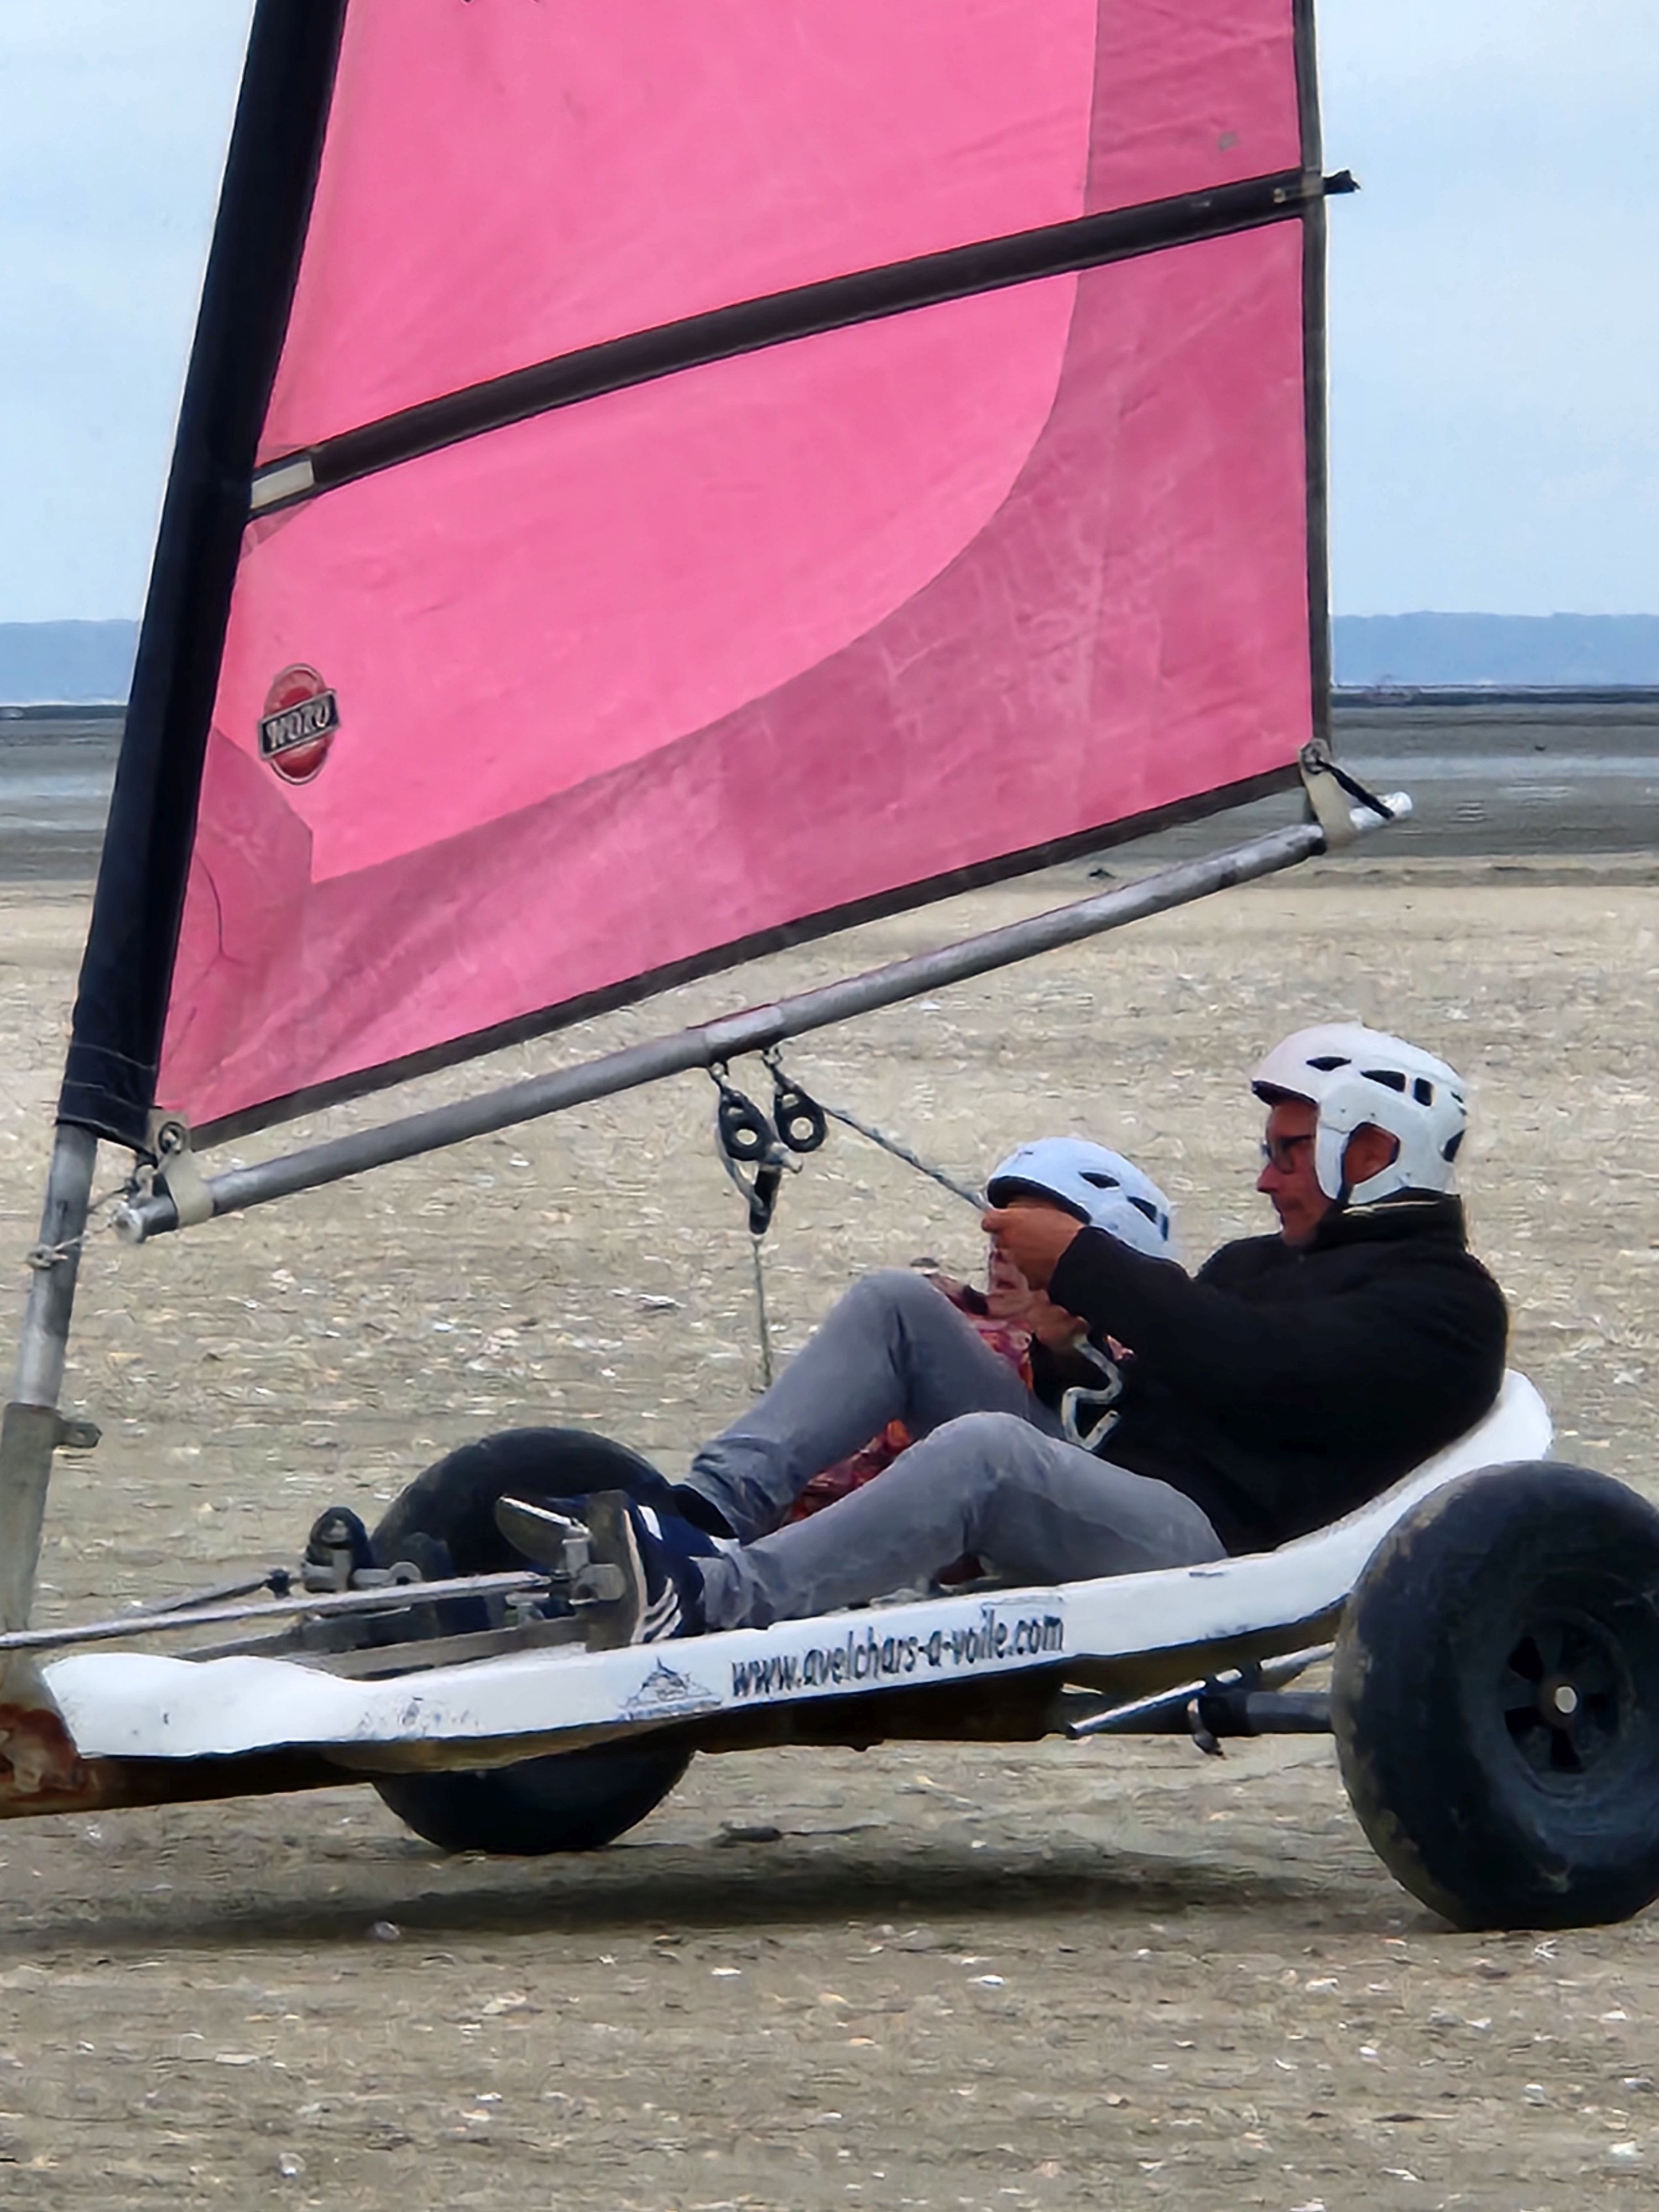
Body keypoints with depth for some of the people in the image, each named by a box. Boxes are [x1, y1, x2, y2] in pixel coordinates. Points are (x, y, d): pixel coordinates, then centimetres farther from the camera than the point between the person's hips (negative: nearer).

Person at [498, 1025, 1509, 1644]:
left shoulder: (1444, 1302, 3)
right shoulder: (1265, 1263, 34)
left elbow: (1252, 1366, -14)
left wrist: (1084, 1260, -11)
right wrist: (1071, 1353, 5)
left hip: (1211, 1538, -9)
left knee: (984, 1449, -38)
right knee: (897, 1304, -1)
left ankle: (705, 1599, -49)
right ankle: (711, 1511, -17)